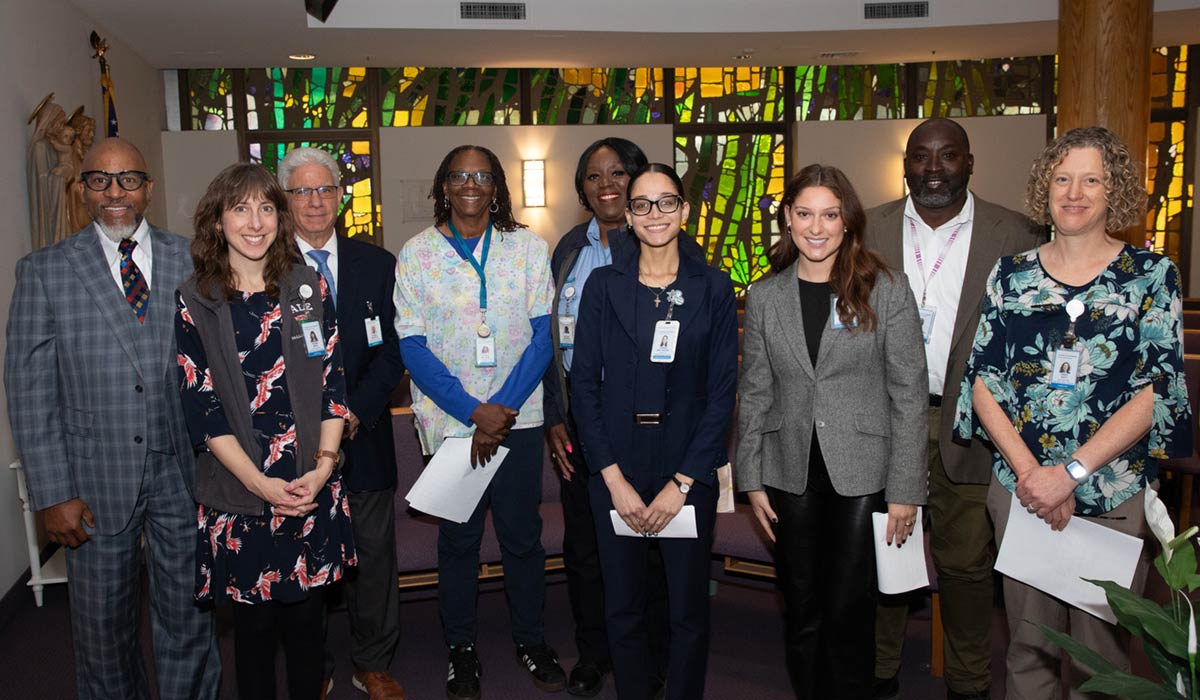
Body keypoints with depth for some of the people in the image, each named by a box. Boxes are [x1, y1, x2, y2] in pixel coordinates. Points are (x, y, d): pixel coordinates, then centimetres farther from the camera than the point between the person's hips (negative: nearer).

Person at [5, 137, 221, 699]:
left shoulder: (190, 261, 3)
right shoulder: (45, 271, -1)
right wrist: (52, 493, -7)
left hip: (181, 471, 1)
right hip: (96, 482, -1)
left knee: (188, 619, 12)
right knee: (102, 627, 13)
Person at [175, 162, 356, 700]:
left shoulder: (308, 287, 3)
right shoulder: (194, 300, -2)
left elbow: (332, 381, 2)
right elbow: (201, 403, -5)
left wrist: (324, 465, -9)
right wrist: (260, 482, -12)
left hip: (311, 488, 1)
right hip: (238, 492, -1)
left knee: (306, 619, 11)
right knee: (254, 623, 11)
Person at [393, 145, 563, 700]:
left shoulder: (528, 247, 2)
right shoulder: (417, 253, 0)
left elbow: (543, 335, -1)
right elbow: (412, 346, -4)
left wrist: (502, 408, -11)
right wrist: (474, 411, -12)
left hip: (519, 416, 1)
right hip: (449, 419, 0)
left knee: (522, 533, 8)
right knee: (458, 536, 9)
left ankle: (530, 639, 28)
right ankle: (460, 647, 27)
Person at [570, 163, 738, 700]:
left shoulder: (714, 288, 0)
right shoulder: (603, 285, 2)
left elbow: (722, 391, -2)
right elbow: (584, 384, 0)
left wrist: (682, 481, -8)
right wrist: (613, 477, -7)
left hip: (688, 470, -1)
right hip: (615, 470, 1)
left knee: (689, 611, 8)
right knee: (622, 610, 11)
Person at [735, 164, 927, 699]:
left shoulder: (887, 291, -3)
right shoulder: (765, 296, 5)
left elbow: (908, 394, -4)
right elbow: (754, 393, 8)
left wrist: (905, 490, -7)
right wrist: (751, 478, 3)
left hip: (862, 473, -2)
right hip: (791, 473, 3)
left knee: (848, 608, 3)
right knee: (802, 609, 12)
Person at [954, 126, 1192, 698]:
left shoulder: (1151, 275, 1)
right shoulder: (1011, 275, 6)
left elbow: (1156, 390, -7)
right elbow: (983, 381, 2)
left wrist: (1071, 471, -15)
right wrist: (1028, 469, -11)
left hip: (1114, 496, -1)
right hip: (1019, 489, 2)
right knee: (1030, 647, 12)